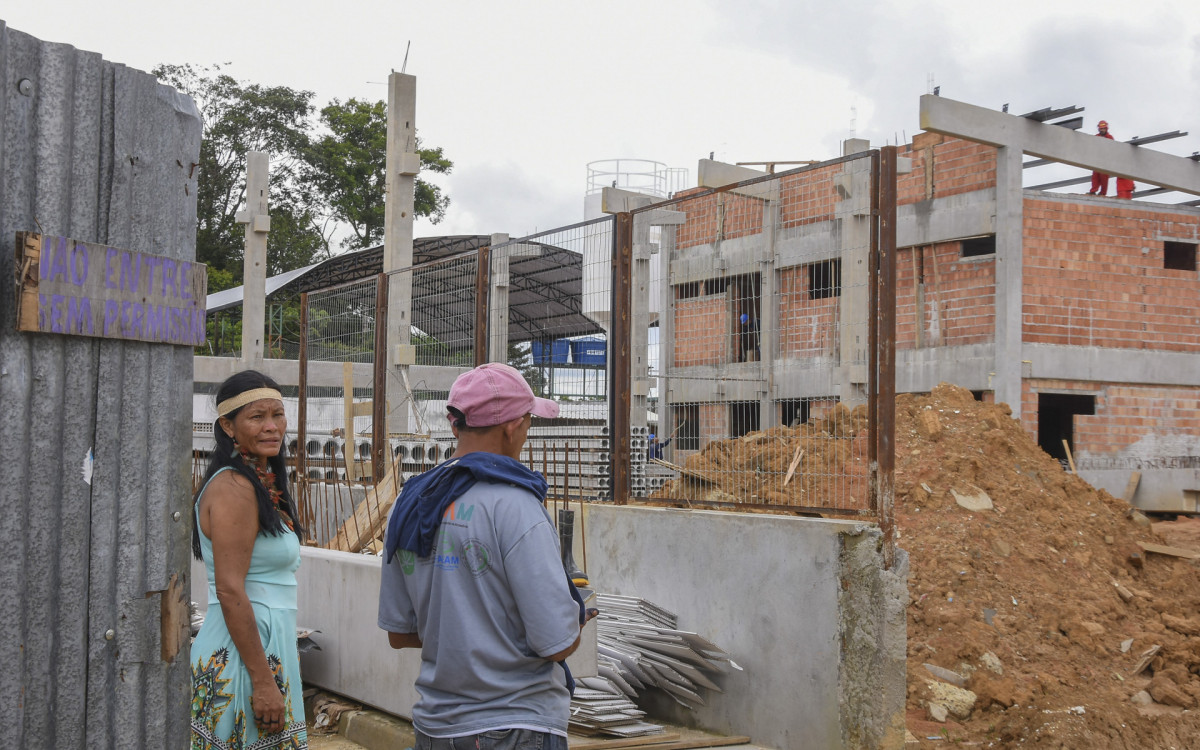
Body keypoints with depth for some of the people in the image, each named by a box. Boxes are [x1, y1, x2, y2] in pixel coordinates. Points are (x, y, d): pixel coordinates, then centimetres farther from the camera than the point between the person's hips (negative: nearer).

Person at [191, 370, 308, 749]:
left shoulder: (261, 482, 13)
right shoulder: (234, 489, -16)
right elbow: (230, 591, -21)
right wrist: (263, 681, -22)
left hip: (268, 645, 9)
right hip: (243, 655, -9)